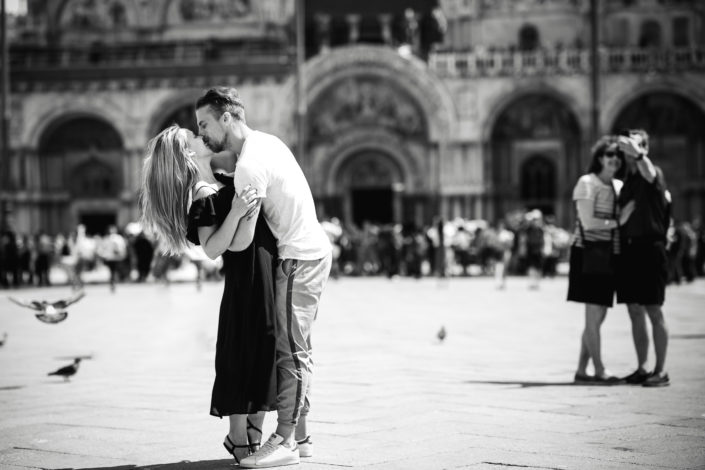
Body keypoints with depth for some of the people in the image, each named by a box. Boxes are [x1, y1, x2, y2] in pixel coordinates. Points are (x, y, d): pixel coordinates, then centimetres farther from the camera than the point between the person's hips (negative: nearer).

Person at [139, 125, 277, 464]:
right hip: (246, 283, -9)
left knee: (265, 357, 12)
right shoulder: (204, 195, -15)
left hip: (268, 277, 9)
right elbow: (213, 248, -20)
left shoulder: (223, 181, 10)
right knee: (244, 358, -3)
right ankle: (240, 441, 5)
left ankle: (253, 435, 22)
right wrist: (236, 213, -31)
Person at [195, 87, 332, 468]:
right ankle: (298, 436, 17)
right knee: (296, 350, 12)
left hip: (298, 258, -10)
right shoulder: (264, 142, 9)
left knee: (290, 351, -9)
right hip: (311, 251, 10)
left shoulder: (250, 166, -21)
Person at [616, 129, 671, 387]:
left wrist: (637, 154, -47)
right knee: (635, 312, 9)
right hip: (628, 249, 7)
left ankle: (661, 370, -2)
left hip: (649, 249, -7)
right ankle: (642, 368, 15)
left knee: (654, 312, -5)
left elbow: (650, 175, -31)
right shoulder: (626, 180, 15)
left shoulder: (654, 173, -5)